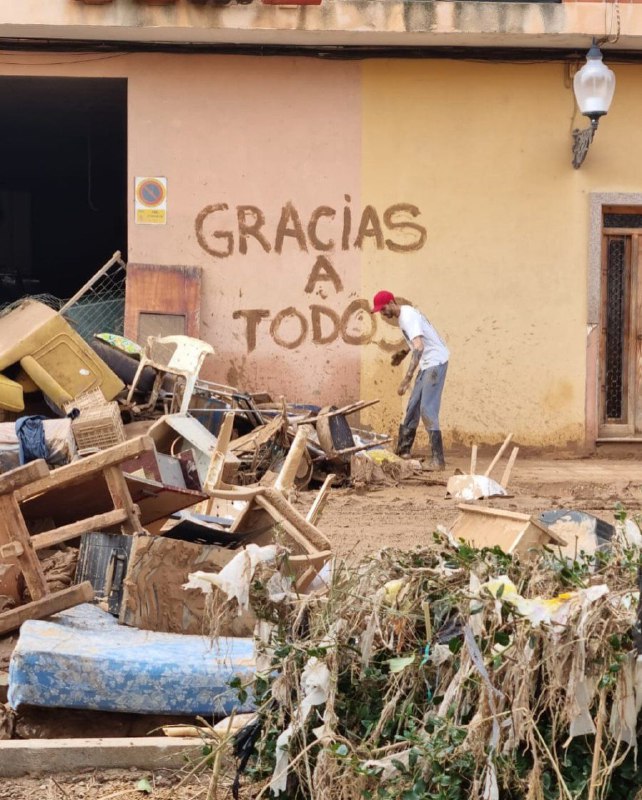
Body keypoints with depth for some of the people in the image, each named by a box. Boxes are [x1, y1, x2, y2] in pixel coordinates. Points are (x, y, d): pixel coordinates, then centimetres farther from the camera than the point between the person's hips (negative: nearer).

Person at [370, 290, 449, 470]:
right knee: (413, 406, 15)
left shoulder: (408, 317, -22)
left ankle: (438, 460, -15)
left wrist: (407, 379, -39)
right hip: (427, 363, 10)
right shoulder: (403, 314, 9)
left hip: (436, 362, -10)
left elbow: (418, 348, -34)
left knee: (427, 410, -15)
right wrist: (403, 352, 15)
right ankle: (403, 449, 26)